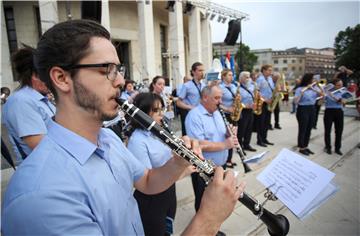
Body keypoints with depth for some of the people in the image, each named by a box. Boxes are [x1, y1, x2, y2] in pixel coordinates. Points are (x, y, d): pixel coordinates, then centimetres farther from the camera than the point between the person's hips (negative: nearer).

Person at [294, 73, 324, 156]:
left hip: (312, 109, 7)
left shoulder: (313, 88, 9)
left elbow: (322, 94, -4)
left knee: (309, 130, 12)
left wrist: (313, 89, -15)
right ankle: (301, 148, 9)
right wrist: (301, 93, -30)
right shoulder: (300, 89, -10)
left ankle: (305, 147, 23)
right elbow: (296, 101, -19)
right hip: (303, 110, -7)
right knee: (302, 129, -1)